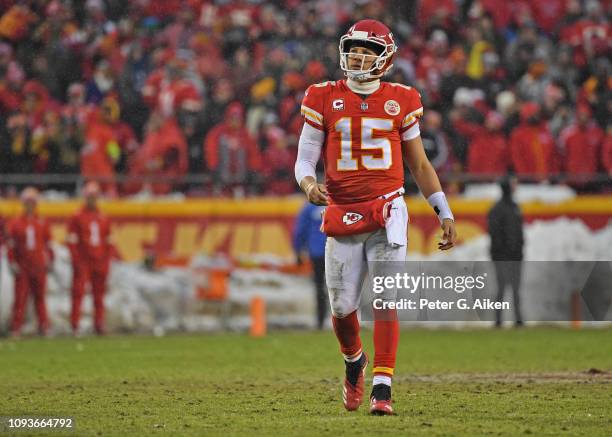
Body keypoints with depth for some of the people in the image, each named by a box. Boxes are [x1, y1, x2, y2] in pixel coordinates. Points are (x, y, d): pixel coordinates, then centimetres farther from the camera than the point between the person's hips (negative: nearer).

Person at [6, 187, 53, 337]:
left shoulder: (42, 223, 7)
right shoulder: (15, 223, 3)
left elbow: (48, 244, 12)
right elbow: (10, 245, 3)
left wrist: (49, 261, 7)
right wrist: (12, 263, -4)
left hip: (39, 267, 1)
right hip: (22, 267, -1)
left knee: (40, 296, 5)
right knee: (20, 297, -3)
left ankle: (43, 326, 10)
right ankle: (16, 328, 0)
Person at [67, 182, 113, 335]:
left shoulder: (104, 219, 12)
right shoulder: (77, 217, 0)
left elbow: (108, 242, 16)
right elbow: (72, 241, -3)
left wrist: (107, 261, 7)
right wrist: (76, 261, -9)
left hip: (100, 263, 4)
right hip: (83, 263, -4)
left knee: (99, 294, 7)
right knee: (78, 293, -9)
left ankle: (99, 325, 11)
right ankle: (75, 325, -11)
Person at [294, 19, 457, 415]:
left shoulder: (400, 101, 3)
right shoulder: (325, 100, 2)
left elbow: (419, 164, 12)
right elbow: (305, 158, 4)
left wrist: (445, 214, 9)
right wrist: (308, 183, -20)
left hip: (388, 212, -1)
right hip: (342, 216, 1)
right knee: (343, 307, 5)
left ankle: (382, 389, -9)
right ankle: (354, 360, 37)